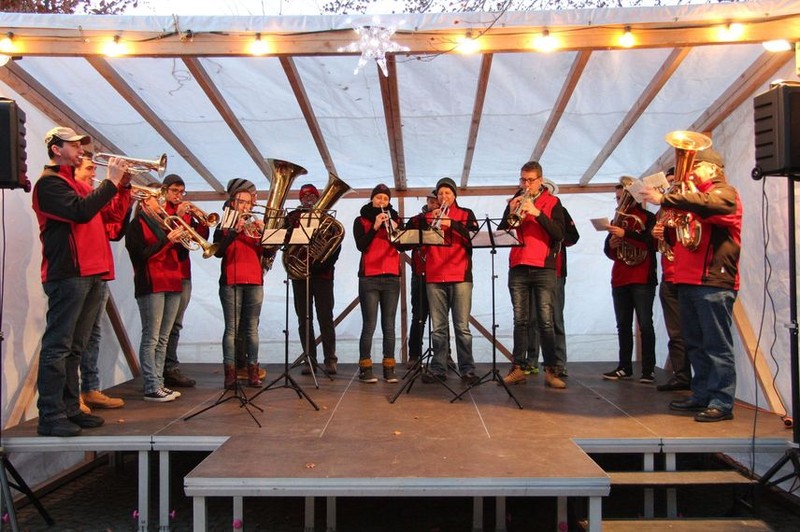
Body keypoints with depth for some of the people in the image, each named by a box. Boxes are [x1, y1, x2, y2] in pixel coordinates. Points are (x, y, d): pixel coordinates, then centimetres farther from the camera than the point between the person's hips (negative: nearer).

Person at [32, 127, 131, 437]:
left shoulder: (77, 184, 24)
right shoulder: (49, 182, -4)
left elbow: (115, 214, 22)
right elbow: (81, 211, -20)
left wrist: (124, 185, 8)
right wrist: (111, 182, -13)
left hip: (91, 274, 9)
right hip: (67, 274, -9)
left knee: (75, 347, 11)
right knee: (58, 346, -8)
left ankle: (70, 409, 17)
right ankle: (50, 416, -6)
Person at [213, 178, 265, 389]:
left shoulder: (255, 226, 15)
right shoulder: (224, 227, 6)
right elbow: (218, 252, -10)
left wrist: (263, 231, -10)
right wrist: (234, 231, -18)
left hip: (254, 281, 3)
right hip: (231, 282, -3)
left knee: (252, 328, 3)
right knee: (232, 328, -3)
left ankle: (253, 371, 6)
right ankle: (230, 372, -2)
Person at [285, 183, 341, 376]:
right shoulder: (293, 217, 14)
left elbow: (336, 245, 1)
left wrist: (326, 264, -13)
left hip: (322, 273, -2)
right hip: (299, 273, 2)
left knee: (325, 318, -4)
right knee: (304, 320, 3)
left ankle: (330, 359, 1)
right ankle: (309, 359, 9)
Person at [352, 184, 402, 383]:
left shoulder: (394, 219, 15)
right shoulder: (361, 220, 8)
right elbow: (361, 246, -8)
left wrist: (395, 229, -13)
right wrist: (375, 226, -17)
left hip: (391, 277, 3)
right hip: (369, 277, -2)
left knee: (389, 325, 2)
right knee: (369, 325, -7)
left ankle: (389, 369, 4)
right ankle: (365, 369, -3)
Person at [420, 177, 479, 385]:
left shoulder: (466, 214, 12)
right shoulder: (429, 216, 17)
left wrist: (452, 224, -17)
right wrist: (430, 222, -7)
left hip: (460, 276, -2)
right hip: (434, 277, 2)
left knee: (462, 326, -5)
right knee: (438, 328, 2)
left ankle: (467, 370, -2)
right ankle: (438, 369, 6)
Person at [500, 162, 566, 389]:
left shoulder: (552, 202, 7)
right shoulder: (514, 202, 15)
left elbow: (559, 234, -6)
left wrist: (537, 213, -17)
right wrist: (511, 214, -10)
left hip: (543, 268, -2)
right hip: (518, 268, 3)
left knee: (545, 321, -7)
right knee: (520, 321, 4)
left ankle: (551, 371, -5)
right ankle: (518, 368, 7)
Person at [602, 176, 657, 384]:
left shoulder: (648, 217, 3)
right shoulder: (618, 220, 18)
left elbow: (651, 241, -13)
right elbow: (608, 251, 17)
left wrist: (625, 234, -21)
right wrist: (611, 245, -6)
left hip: (643, 279, -5)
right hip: (620, 280, 5)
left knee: (645, 324, -6)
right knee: (623, 325, 6)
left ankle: (648, 370, -3)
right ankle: (625, 367, 11)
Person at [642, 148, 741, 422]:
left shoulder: (724, 193, -2)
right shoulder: (693, 196, 25)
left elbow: (705, 204, -25)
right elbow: (679, 232, 27)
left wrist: (664, 199, -25)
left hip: (714, 281, -9)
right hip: (687, 280, 9)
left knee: (717, 345, -7)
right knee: (695, 344, 12)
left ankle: (722, 403, -4)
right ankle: (701, 395, 20)